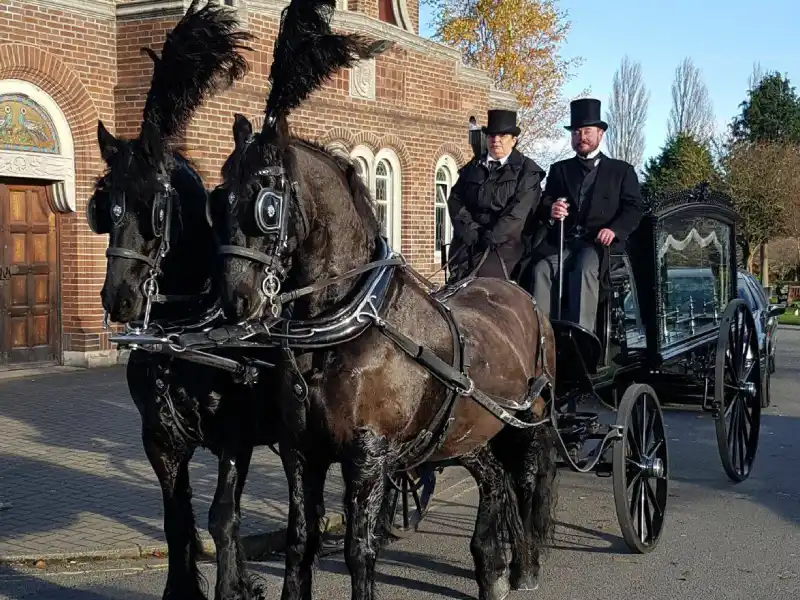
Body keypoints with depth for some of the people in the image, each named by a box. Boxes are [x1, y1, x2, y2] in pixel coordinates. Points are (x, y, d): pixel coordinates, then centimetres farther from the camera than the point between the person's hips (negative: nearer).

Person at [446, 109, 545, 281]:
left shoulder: (526, 170, 5)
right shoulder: (473, 167, 19)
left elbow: (519, 209, -7)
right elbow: (455, 199, 11)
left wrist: (493, 235, -15)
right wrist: (468, 228, -6)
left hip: (503, 243, -4)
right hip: (467, 243, 4)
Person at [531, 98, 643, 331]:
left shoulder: (621, 170, 16)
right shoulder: (559, 169, 24)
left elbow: (633, 209, 6)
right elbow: (543, 204, 14)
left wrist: (614, 229, -15)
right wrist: (550, 210, -12)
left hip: (600, 243, -2)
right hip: (561, 242, 3)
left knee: (584, 269, -35)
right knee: (542, 269, -28)